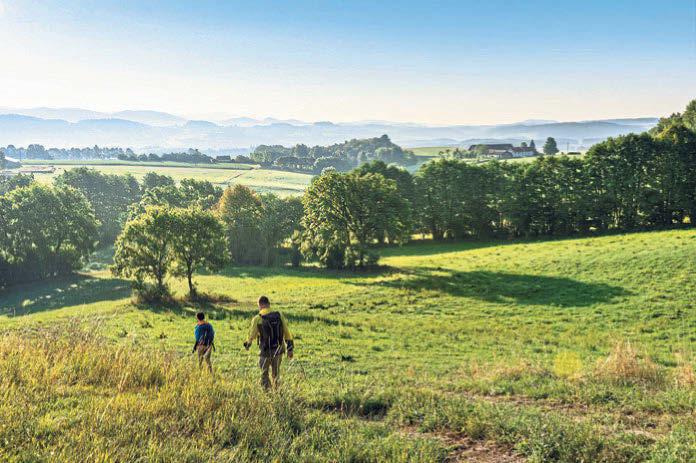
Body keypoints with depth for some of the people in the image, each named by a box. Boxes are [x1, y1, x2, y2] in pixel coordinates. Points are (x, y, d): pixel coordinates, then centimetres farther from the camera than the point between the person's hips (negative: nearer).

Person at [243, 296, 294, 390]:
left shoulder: (257, 319, -14)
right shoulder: (279, 316, -6)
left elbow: (252, 335, -1)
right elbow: (287, 333, -3)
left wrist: (247, 344, 21)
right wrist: (290, 349, 5)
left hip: (265, 351, -3)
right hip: (278, 350, 3)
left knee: (264, 373, 16)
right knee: (276, 373, 24)